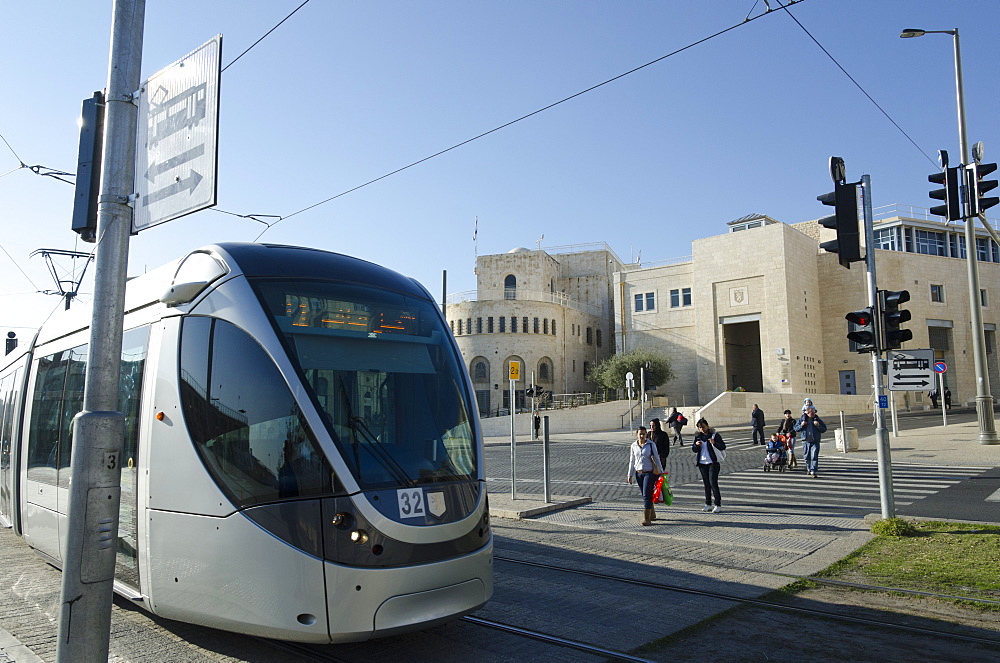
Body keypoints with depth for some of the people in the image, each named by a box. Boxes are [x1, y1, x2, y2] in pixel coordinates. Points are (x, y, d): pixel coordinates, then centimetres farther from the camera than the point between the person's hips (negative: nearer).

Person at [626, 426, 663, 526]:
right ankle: (652, 514, 29)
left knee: (646, 495, -11)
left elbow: (656, 459, 2)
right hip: (638, 473, 4)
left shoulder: (651, 445, -3)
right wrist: (630, 475, 10)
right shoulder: (633, 446, 5)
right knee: (644, 495, 12)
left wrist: (661, 472, 0)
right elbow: (632, 461, 11)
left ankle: (646, 518, -10)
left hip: (649, 473, -4)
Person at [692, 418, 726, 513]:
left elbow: (723, 446, -11)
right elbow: (694, 450, 12)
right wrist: (696, 444, -10)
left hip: (713, 462, -5)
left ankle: (718, 505, -6)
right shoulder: (698, 436, 9)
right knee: (706, 483, 10)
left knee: (713, 483, -11)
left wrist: (714, 443, -28)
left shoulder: (715, 435, -4)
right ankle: (708, 504, 16)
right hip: (702, 463, 5)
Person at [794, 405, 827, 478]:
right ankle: (809, 468, 34)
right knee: (806, 457, 10)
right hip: (806, 441, 1)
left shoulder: (818, 420, 5)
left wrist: (818, 425, -13)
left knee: (814, 457, -10)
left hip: (815, 442, -1)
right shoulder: (802, 419, 4)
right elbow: (796, 429, 7)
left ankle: (813, 471, -9)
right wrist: (801, 425, -12)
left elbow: (824, 429, 4)